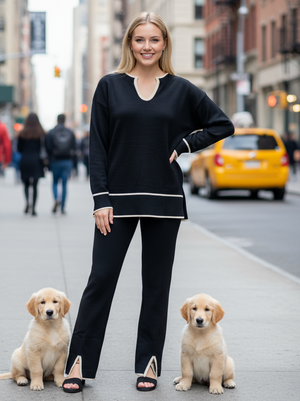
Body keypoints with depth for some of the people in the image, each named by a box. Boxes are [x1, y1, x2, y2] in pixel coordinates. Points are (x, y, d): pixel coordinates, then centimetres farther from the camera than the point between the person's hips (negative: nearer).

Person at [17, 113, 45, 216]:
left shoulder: (23, 133, 0)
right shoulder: (41, 133, -3)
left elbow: (19, 148, 4)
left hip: (25, 161, 1)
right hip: (36, 161, -1)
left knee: (26, 184, 13)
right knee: (35, 185, 4)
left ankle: (27, 201, -14)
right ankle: (33, 208, 0)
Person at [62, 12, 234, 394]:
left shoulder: (181, 90, 6)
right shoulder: (110, 86, 3)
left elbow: (223, 124, 11)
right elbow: (97, 146, 0)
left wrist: (183, 145, -1)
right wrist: (100, 199, -7)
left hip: (164, 200, 1)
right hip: (118, 199, -1)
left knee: (156, 283, 7)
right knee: (100, 279, -2)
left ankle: (149, 363, 17)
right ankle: (79, 362, 7)